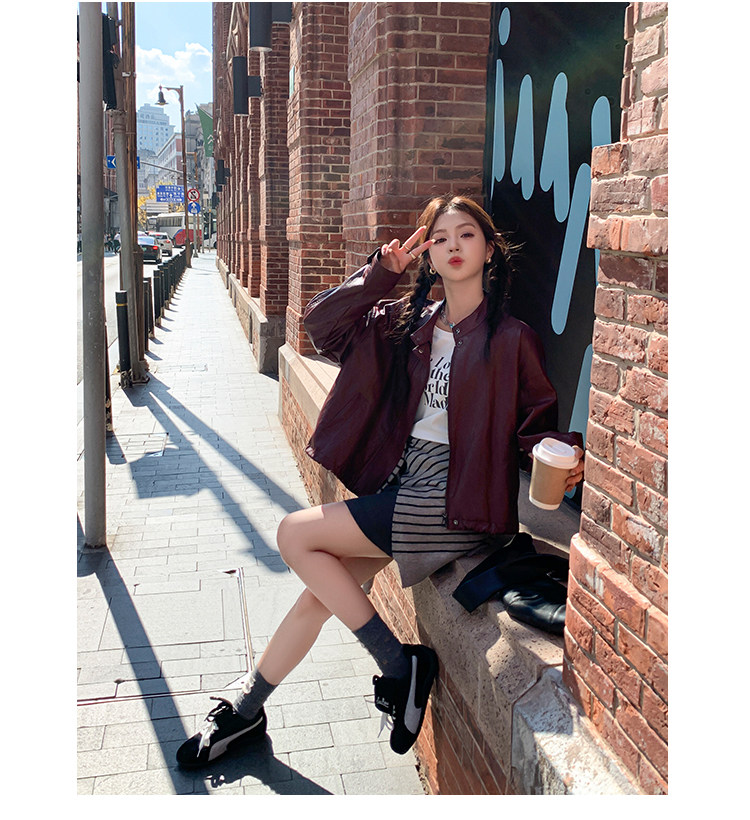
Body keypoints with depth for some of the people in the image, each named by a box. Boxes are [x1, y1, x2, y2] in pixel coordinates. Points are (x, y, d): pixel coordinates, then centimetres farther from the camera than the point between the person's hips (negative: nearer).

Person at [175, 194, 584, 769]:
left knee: (295, 534, -13)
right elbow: (324, 325, 9)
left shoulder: (511, 338, -5)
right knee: (321, 590, 4)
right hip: (403, 480, 6)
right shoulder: (410, 322, 10)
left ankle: (400, 666, -1)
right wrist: (382, 273, -1)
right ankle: (245, 711, 24)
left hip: (453, 499, -6)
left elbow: (536, 422, -2)